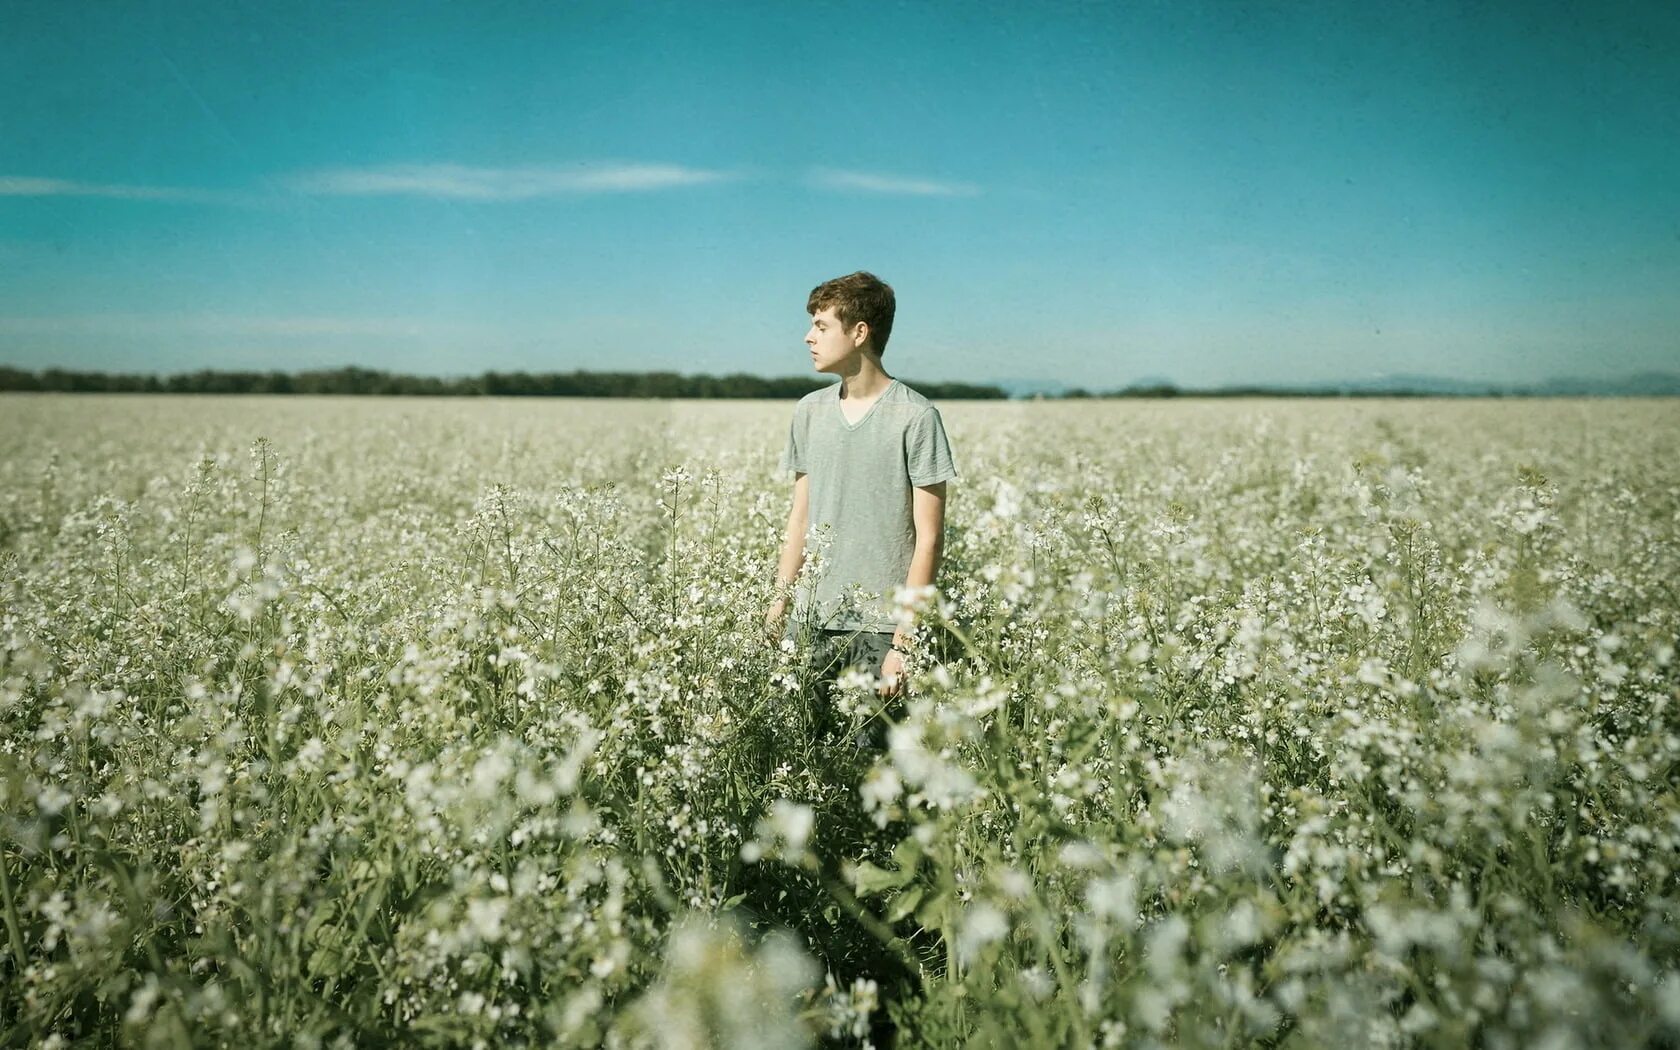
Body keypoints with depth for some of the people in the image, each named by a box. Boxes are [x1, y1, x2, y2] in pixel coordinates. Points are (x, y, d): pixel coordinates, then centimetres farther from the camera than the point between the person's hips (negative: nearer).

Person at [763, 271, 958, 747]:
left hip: (880, 627, -5)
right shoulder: (809, 412, 10)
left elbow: (929, 539, -9)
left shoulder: (915, 417, -7)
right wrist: (778, 607, 12)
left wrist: (904, 640, -12)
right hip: (813, 620, 5)